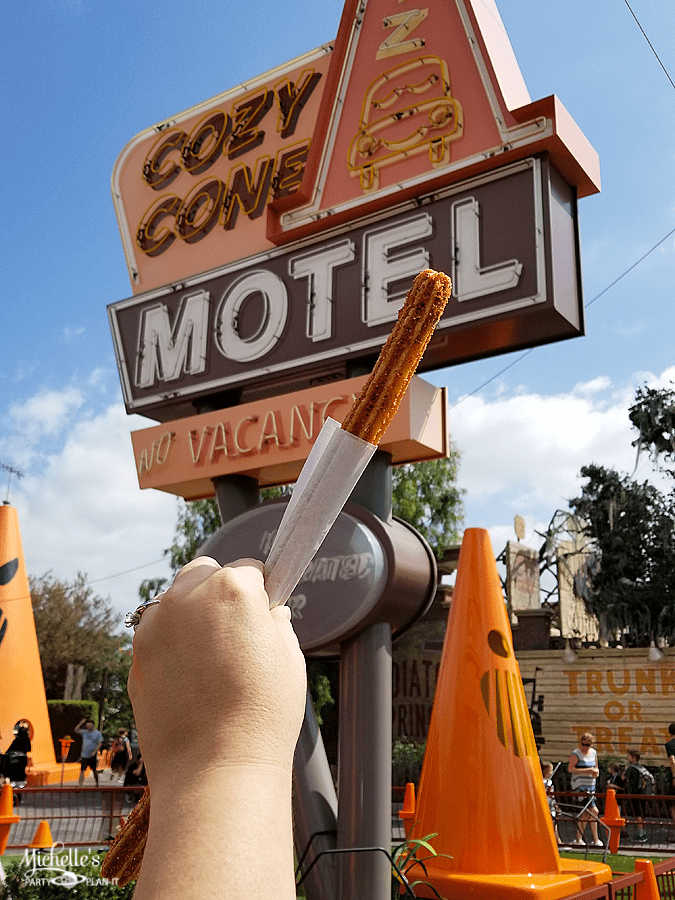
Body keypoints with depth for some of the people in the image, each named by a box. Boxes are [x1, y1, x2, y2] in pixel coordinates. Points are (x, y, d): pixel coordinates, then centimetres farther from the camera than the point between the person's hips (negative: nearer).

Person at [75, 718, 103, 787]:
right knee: (82, 770, -4)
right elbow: (76, 730, 3)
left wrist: (94, 752, -16)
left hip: (93, 756, -2)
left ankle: (97, 784, 23)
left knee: (95, 770, 9)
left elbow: (99, 744, -5)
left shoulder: (97, 733, -3)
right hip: (84, 755, 2)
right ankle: (80, 785, -5)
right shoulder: (84, 732, 7)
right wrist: (81, 723, -6)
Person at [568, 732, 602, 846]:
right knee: (593, 811, -13)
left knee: (586, 813, 7)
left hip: (591, 785, 7)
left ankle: (578, 838, 17)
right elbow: (570, 769, -14)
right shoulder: (576, 753, -7)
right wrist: (586, 770, -19)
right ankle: (595, 840, -6)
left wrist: (596, 771, 0)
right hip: (580, 785, -7)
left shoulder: (593, 752, 13)